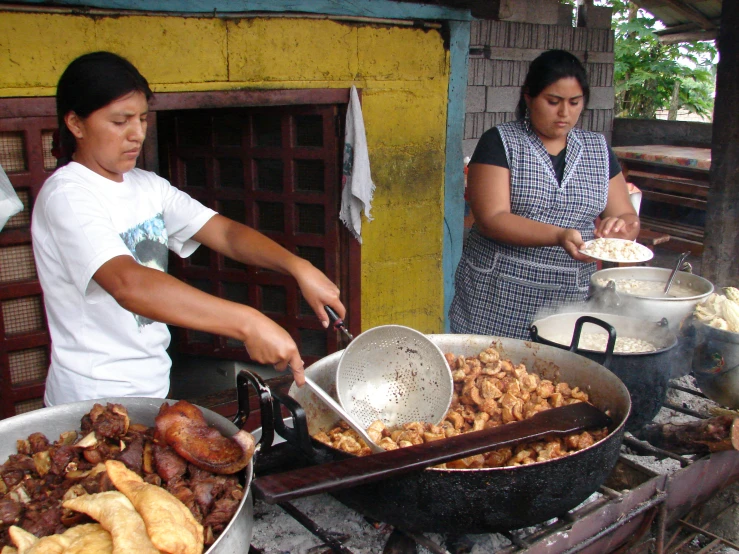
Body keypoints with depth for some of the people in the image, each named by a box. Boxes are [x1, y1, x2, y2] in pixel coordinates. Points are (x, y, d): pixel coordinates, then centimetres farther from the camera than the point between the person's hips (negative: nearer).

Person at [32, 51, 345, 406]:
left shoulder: (147, 187, 6)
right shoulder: (67, 197, -20)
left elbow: (226, 233, -3)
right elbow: (128, 284, -36)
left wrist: (298, 267, -21)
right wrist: (247, 323, -44)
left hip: (152, 385, 7)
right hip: (93, 401, -7)